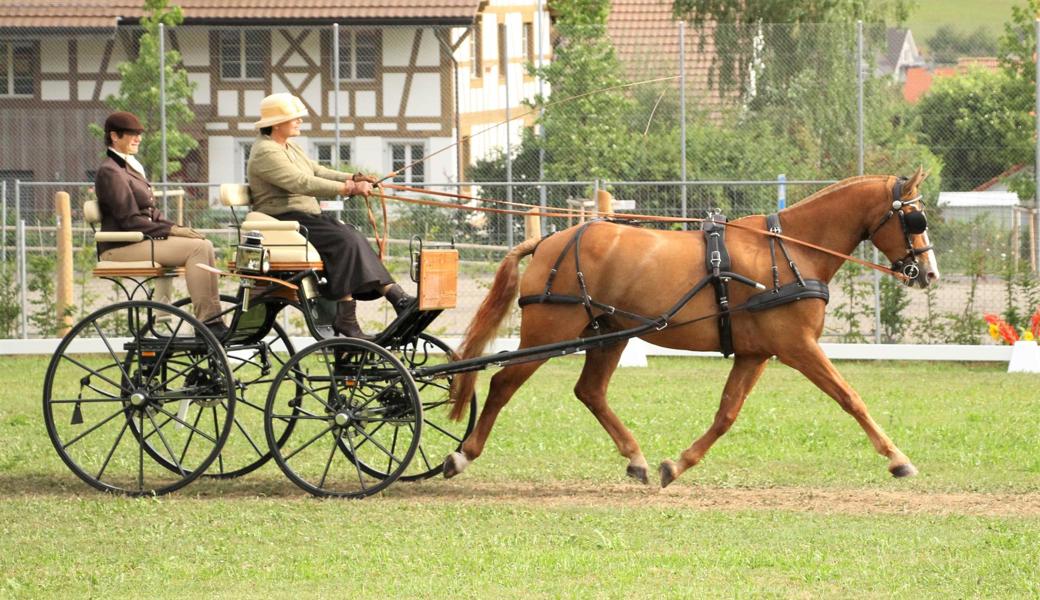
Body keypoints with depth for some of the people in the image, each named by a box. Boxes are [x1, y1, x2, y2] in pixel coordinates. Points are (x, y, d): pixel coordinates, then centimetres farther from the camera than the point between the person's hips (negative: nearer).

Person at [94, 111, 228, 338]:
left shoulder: (131, 167, 22)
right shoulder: (110, 172, -9)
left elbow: (150, 213, 22)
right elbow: (129, 220, -15)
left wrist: (177, 228, 4)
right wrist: (170, 231, -16)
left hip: (137, 241, 9)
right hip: (121, 248, -9)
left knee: (204, 245, -9)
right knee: (198, 248, -23)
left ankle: (214, 320, -17)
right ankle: (207, 322, -26)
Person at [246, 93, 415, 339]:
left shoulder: (289, 148, 20)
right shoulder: (266, 153, -15)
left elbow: (318, 172, 16)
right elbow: (303, 183, -24)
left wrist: (352, 178, -1)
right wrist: (348, 189, -28)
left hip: (307, 215, 10)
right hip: (285, 222, -10)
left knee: (356, 240, -10)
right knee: (343, 242, -25)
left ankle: (397, 298, -18)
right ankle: (345, 318, -27)